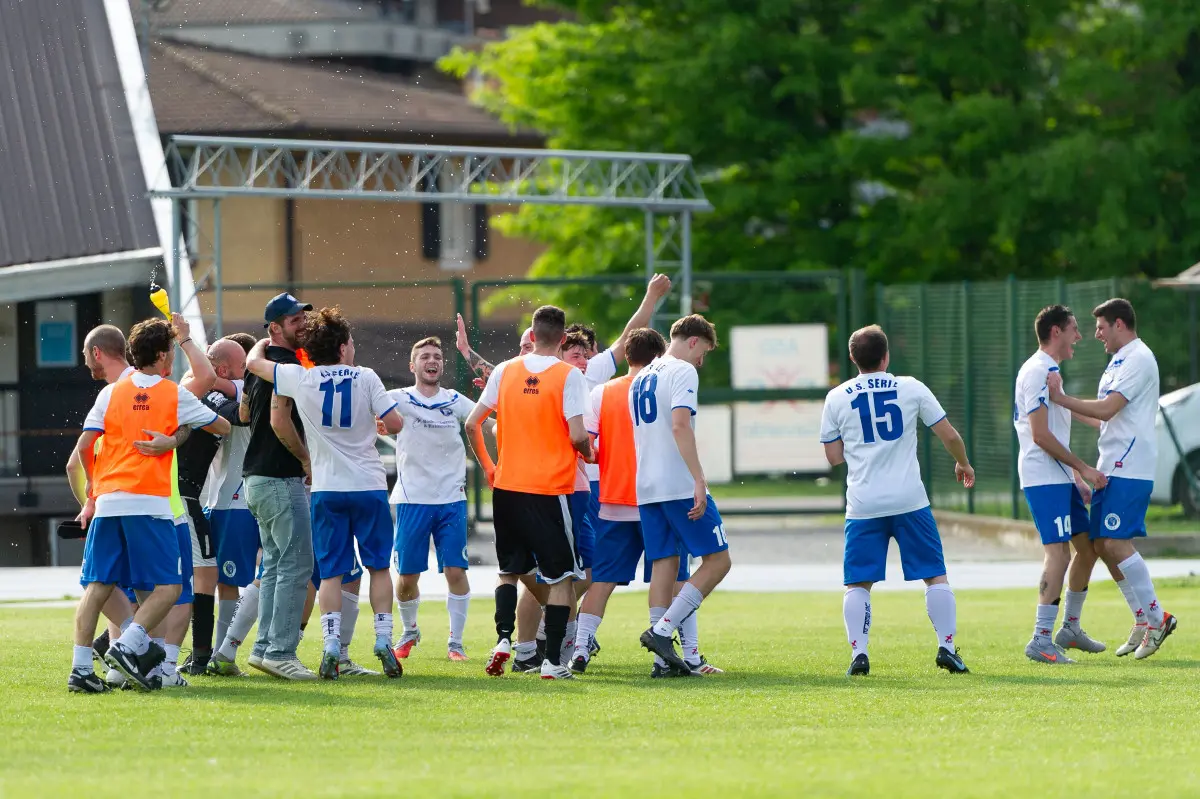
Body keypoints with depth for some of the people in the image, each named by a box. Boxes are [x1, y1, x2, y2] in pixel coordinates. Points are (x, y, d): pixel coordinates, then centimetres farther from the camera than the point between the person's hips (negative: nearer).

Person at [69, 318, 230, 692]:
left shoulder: (111, 392, 11)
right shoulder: (175, 395, 4)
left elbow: (83, 447, 6)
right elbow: (223, 428, 16)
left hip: (108, 502, 4)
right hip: (150, 503, -4)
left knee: (98, 586, 6)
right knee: (169, 587, 1)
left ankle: (81, 667, -3)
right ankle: (127, 646, -19)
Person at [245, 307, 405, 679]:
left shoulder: (300, 379, -1)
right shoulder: (365, 378, -4)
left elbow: (253, 362, 12)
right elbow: (395, 424, -4)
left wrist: (267, 341, 33)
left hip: (326, 488, 1)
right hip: (369, 485, -1)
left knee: (331, 572, 5)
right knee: (379, 566, 11)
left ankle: (331, 644, -7)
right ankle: (383, 639, 3)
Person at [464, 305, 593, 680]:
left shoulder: (505, 371, 4)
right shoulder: (569, 376, -8)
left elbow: (472, 424, 5)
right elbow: (577, 436, -15)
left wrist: (487, 465, 18)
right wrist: (589, 453, 7)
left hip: (507, 486, 4)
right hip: (551, 490, -4)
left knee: (510, 569, 19)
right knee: (560, 575, 5)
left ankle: (503, 639, -1)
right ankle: (552, 660, -1)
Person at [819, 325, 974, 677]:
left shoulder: (837, 398, 3)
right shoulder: (911, 388, 2)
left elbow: (834, 456, 6)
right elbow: (949, 435, 6)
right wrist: (963, 464, 25)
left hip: (863, 504, 0)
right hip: (909, 500, 0)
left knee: (858, 583, 6)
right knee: (935, 576, 9)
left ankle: (858, 652, -6)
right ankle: (947, 647, 3)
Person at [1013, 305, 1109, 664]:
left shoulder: (1049, 370, 19)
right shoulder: (1037, 372, -14)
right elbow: (1040, 435, -19)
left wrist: (1077, 476, 21)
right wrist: (1083, 468, -17)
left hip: (1061, 479, 10)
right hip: (1044, 479, -10)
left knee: (1087, 548, 14)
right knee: (1058, 554, -16)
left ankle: (1070, 628, 24)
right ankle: (1041, 640, -16)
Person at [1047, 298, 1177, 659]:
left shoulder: (1138, 359, -12)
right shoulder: (1119, 361, 20)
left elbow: (1107, 409, -20)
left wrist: (1060, 398, -15)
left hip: (1129, 468, -10)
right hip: (1111, 467, 10)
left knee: (1115, 543, -16)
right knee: (1102, 545, 7)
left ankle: (1155, 617, -10)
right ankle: (1143, 622, 12)